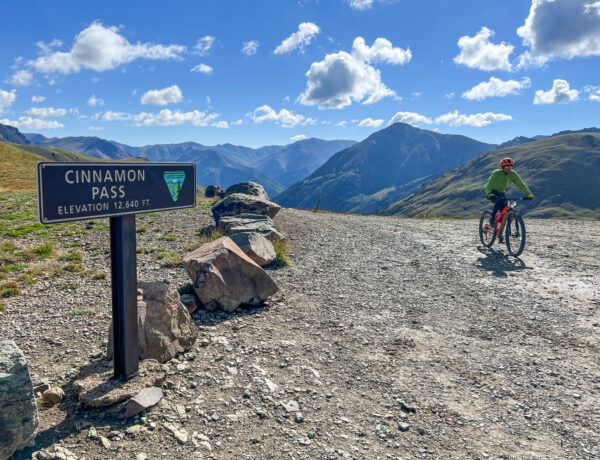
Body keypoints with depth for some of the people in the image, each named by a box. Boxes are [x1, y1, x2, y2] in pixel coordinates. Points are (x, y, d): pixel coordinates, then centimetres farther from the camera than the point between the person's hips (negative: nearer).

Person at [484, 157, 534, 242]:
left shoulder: (513, 174, -14)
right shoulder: (496, 173, -27)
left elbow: (521, 184, -17)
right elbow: (489, 184, -39)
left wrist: (528, 194, -31)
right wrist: (489, 194, -58)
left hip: (501, 192, 5)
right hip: (492, 192, -5)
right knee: (499, 201, -37)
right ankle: (492, 219, -20)